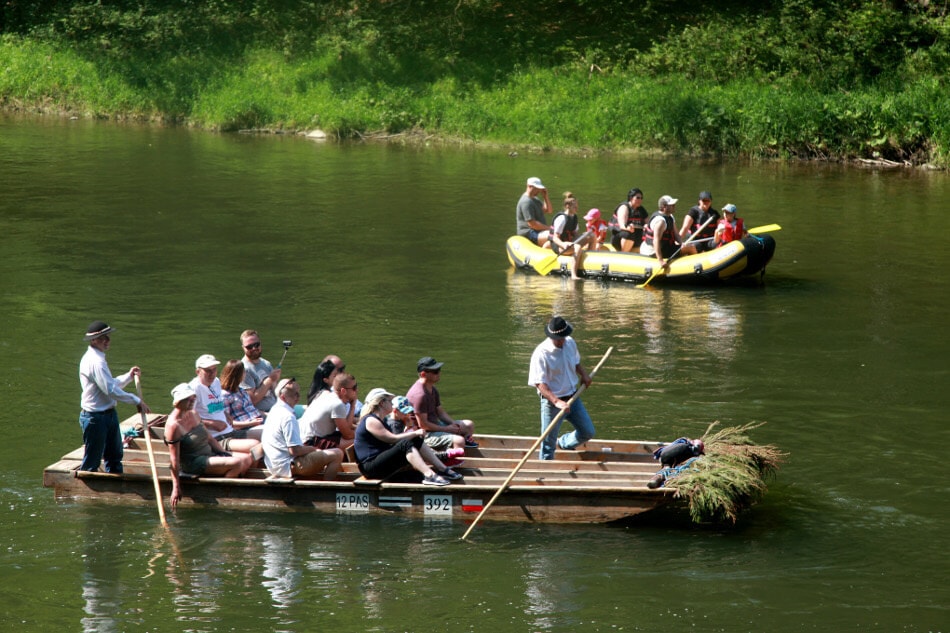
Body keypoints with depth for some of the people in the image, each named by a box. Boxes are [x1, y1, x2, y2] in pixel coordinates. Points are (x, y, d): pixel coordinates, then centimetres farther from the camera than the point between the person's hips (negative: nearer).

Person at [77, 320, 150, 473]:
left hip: (108, 414, 11)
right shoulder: (96, 362, -21)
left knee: (115, 456, 17)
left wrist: (129, 376, 10)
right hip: (95, 418, -11)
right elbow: (110, 390, -26)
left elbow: (111, 385, 21)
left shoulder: (96, 358, 13)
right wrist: (137, 401, -20)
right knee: (92, 461, -1)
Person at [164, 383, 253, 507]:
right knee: (237, 463, -24)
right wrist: (176, 488, -20)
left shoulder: (193, 414, 9)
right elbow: (174, 459, -19)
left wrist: (226, 454, 13)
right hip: (192, 464, -9)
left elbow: (209, 439, 19)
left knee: (247, 459, -2)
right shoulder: (173, 425, -18)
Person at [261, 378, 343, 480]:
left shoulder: (274, 410, 10)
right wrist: (313, 449, -6)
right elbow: (295, 450, -22)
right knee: (337, 454, -15)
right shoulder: (288, 417, -20)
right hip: (288, 466, -10)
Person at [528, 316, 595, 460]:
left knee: (588, 432, 14)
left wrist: (584, 374, 1)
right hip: (551, 402, -7)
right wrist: (556, 402, -36)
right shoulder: (541, 353, -22)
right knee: (548, 444, 0)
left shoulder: (570, 343, 0)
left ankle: (563, 443, 40)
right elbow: (540, 384, -25)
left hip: (572, 398, 7)